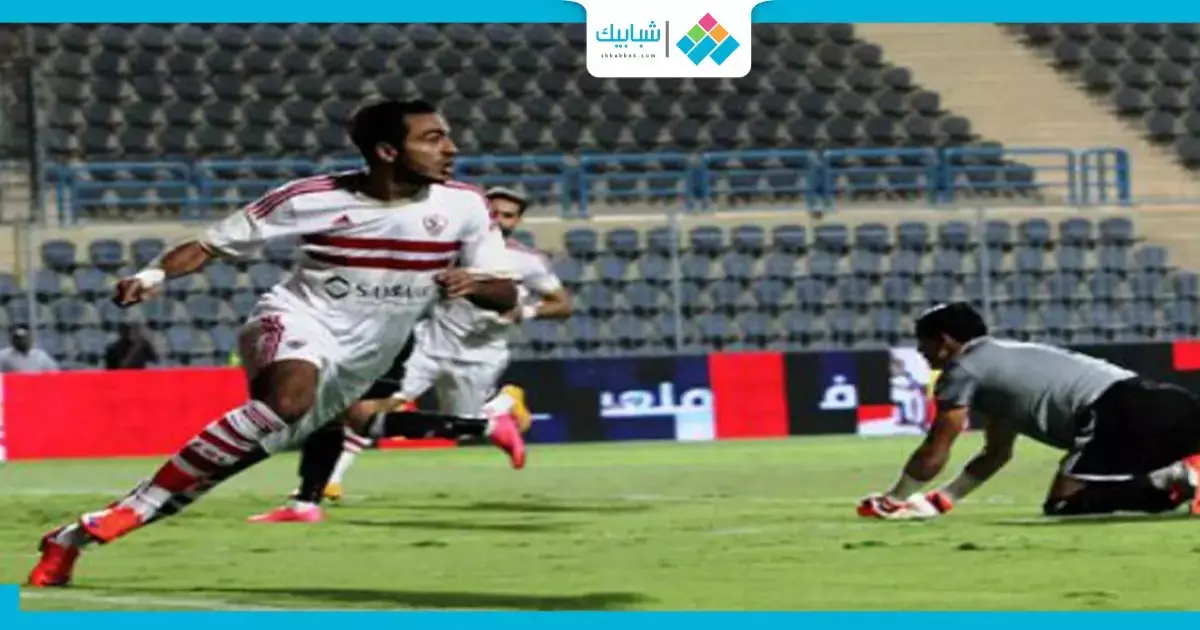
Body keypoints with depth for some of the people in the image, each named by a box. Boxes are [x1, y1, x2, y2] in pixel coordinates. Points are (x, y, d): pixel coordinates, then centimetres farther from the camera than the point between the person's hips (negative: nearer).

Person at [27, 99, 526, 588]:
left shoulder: (462, 206, -6)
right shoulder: (312, 199, -13)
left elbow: (505, 294, 1)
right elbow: (211, 245, -4)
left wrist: (475, 284, -22)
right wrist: (154, 274, -22)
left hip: (356, 363, 4)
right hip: (295, 322, -4)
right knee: (290, 393, -37)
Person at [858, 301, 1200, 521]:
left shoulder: (962, 368, 6)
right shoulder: (1002, 359, 33)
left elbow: (934, 455, 10)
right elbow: (997, 453, 40)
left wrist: (891, 501, 24)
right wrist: (938, 500, 39)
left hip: (1118, 412, -8)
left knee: (1062, 505, -8)